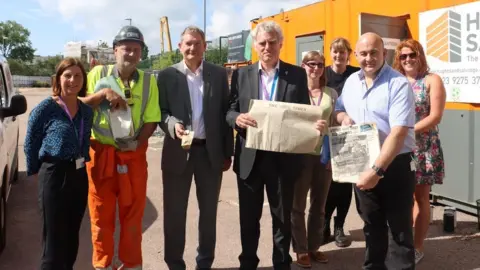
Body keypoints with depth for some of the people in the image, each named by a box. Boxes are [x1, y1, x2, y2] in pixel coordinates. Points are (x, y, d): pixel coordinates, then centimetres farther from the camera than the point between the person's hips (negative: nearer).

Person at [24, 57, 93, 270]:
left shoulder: (87, 111, 6)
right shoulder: (45, 108, -10)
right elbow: (30, 144, -4)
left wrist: (82, 164, 9)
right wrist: (35, 171, 1)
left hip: (80, 176, 6)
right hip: (54, 176, -5)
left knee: (72, 235, 17)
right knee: (55, 237, 2)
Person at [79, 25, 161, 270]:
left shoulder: (148, 81, 1)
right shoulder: (98, 74, 0)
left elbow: (151, 120, 0)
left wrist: (137, 142, -15)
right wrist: (103, 93, -18)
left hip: (134, 155, 1)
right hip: (100, 152, 0)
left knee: (133, 214, 11)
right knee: (101, 214, 9)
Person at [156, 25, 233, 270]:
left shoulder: (219, 74, 5)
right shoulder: (167, 75, 1)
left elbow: (225, 113, 5)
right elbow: (160, 111, 1)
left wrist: (227, 152, 3)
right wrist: (173, 124, -22)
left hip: (210, 151, 2)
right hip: (178, 152, -1)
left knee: (209, 211, 12)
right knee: (174, 212, 7)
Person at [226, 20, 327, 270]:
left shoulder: (298, 75, 3)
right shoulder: (241, 74, 5)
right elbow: (229, 111, 3)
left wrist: (316, 124, -18)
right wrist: (238, 118, -20)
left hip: (283, 158, -1)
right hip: (250, 157, 1)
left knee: (282, 217, 13)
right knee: (249, 217, 13)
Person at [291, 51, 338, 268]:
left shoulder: (331, 94, 7)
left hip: (324, 153, 4)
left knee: (319, 205, 13)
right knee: (298, 205, 6)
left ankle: (314, 247, 28)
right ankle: (301, 250, 19)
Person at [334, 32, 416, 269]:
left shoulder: (398, 84, -15)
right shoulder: (351, 81, 5)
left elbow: (398, 133, -23)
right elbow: (339, 109, 19)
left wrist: (377, 170, -28)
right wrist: (343, 116, -6)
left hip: (395, 166, -6)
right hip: (362, 166, 6)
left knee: (399, 228, 5)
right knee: (371, 225, 19)